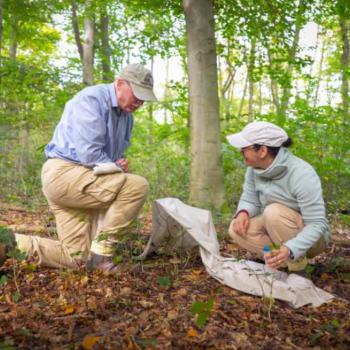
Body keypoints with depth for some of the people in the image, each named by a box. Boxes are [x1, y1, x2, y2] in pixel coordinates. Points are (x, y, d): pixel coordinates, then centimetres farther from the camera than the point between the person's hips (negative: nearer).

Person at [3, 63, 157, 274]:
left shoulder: (127, 117, 12)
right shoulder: (92, 100, -15)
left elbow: (115, 155, 19)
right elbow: (90, 155, -23)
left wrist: (120, 166, -5)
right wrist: (118, 168, -8)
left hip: (82, 180, 9)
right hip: (65, 173, -9)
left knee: (74, 258, 5)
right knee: (137, 187, -23)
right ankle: (102, 249, -14)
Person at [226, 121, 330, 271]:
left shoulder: (302, 175, -30)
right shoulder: (254, 168, -11)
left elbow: (317, 224, -30)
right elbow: (249, 200, 0)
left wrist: (290, 250, -45)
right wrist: (243, 213, -25)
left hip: (310, 238, -6)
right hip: (277, 234, 6)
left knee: (274, 212, -34)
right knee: (236, 229, -17)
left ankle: (298, 266, -15)